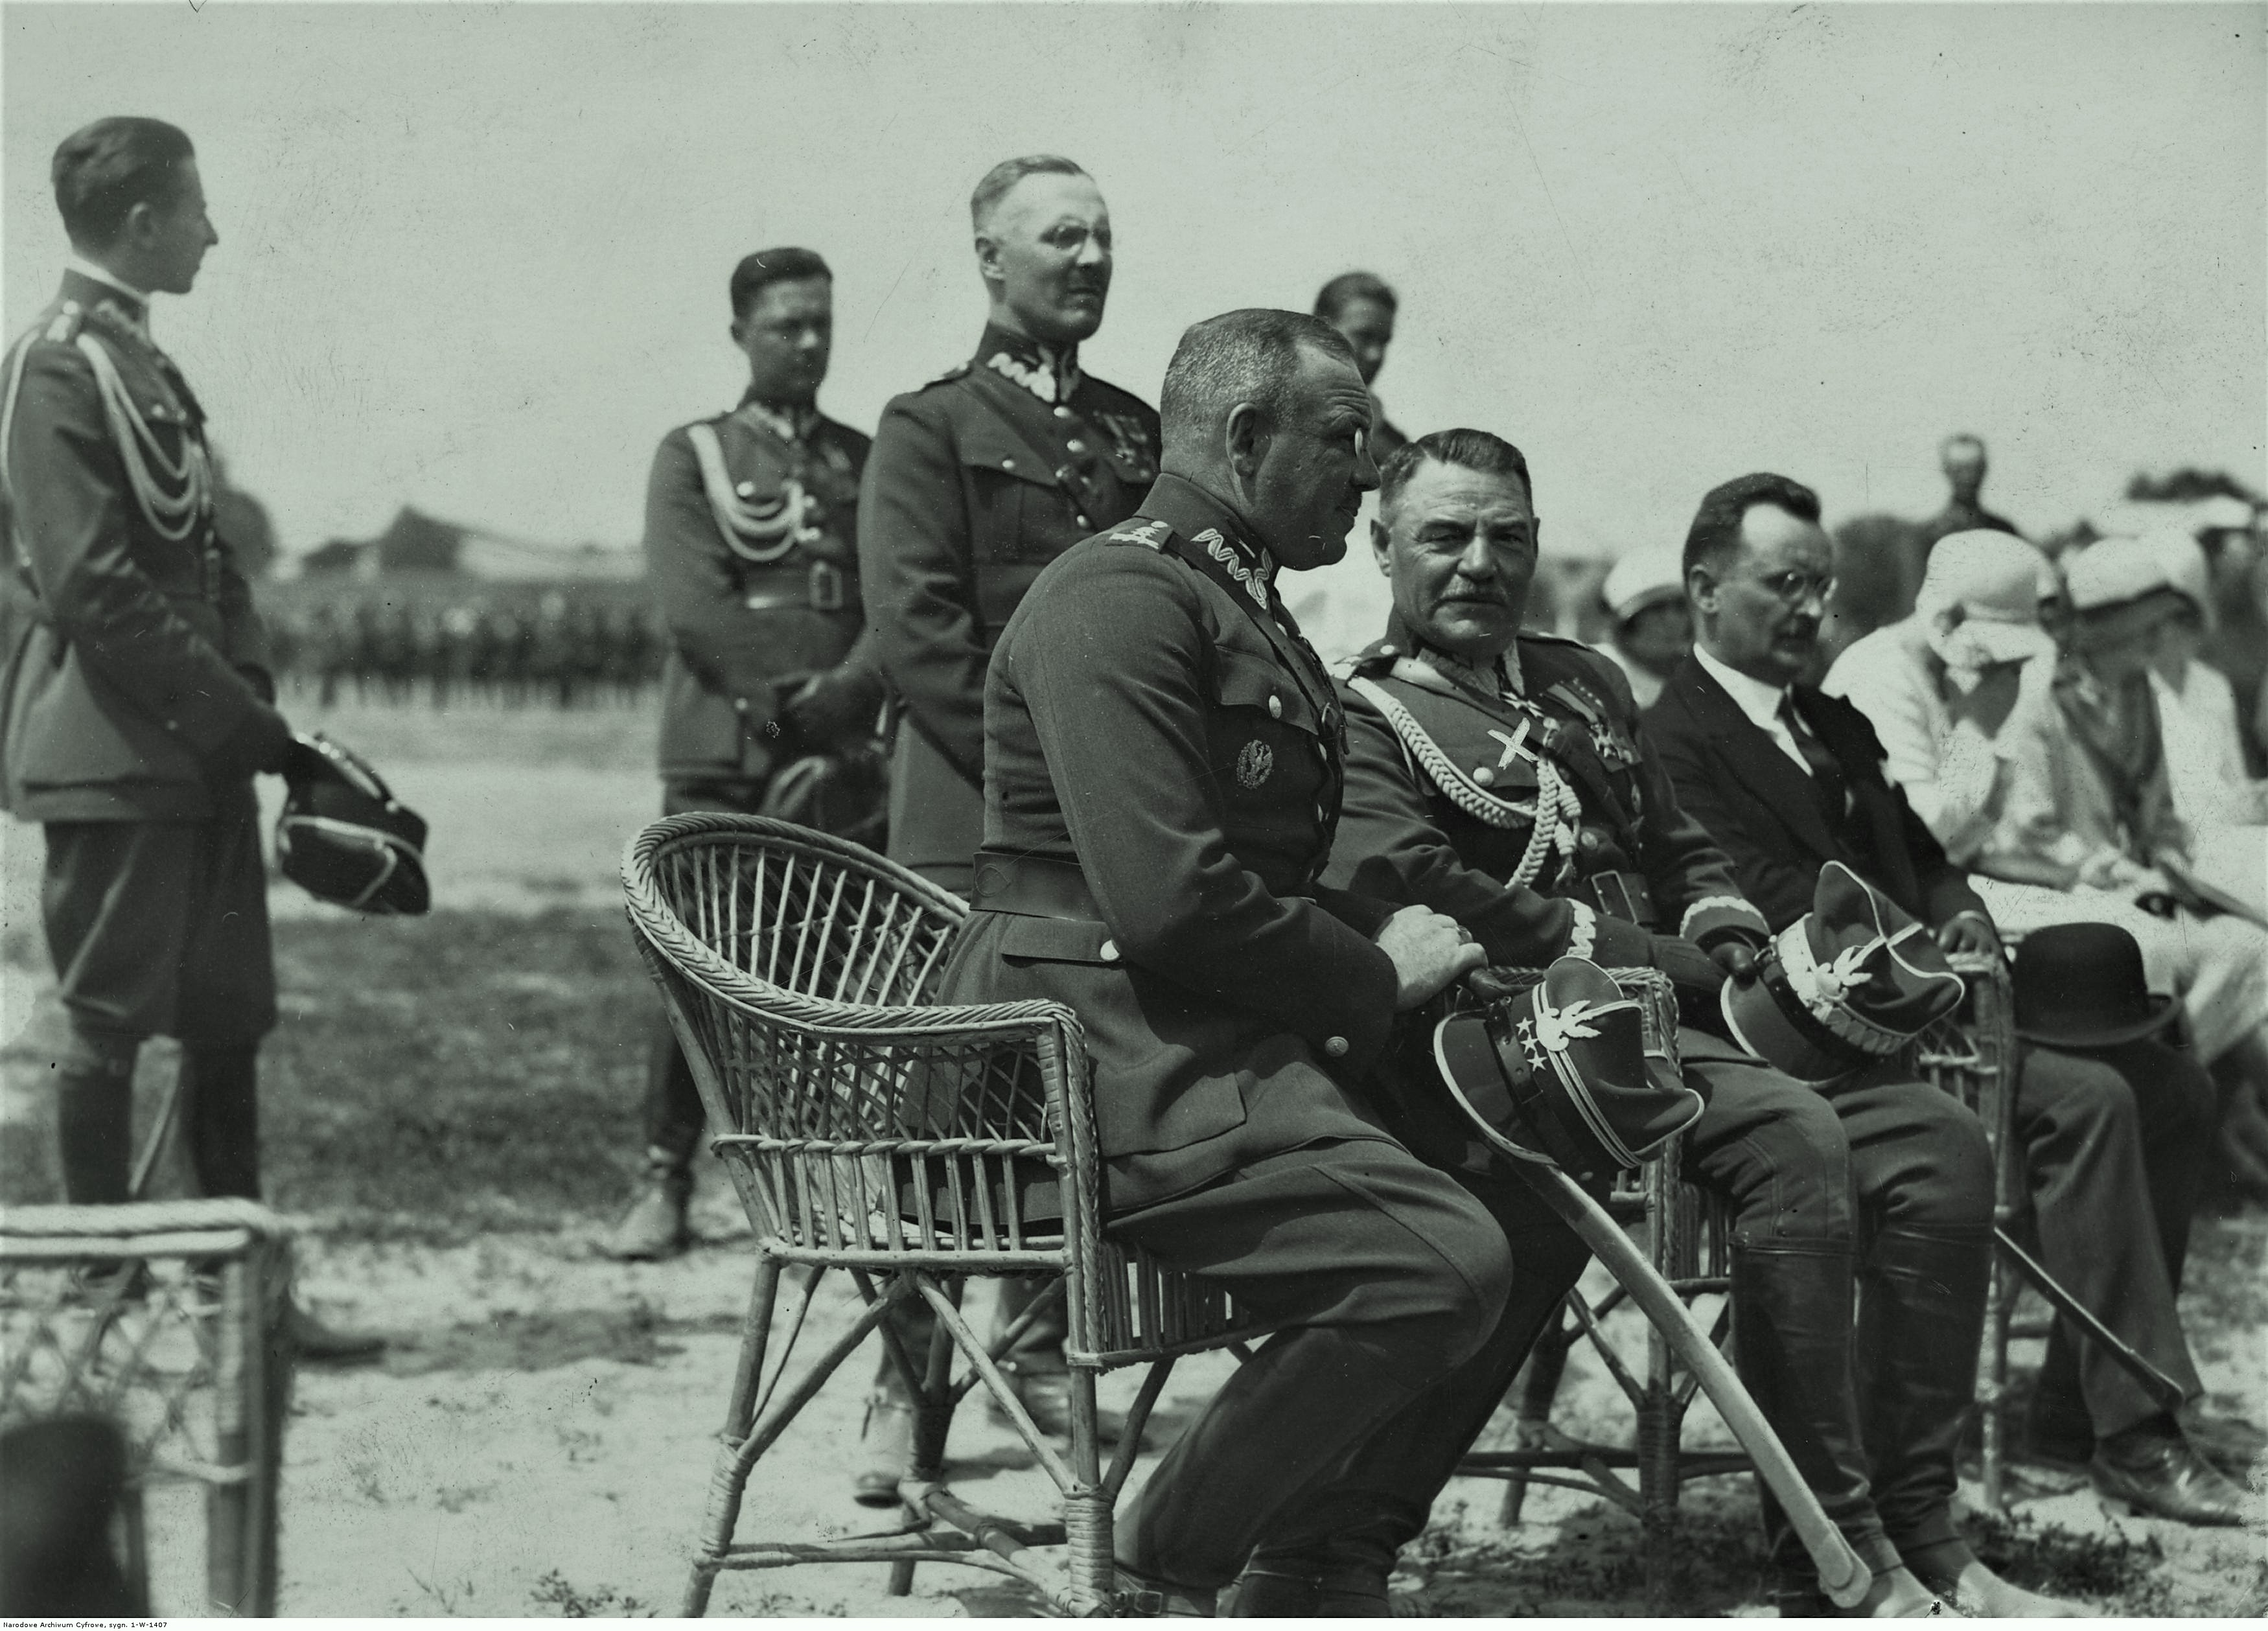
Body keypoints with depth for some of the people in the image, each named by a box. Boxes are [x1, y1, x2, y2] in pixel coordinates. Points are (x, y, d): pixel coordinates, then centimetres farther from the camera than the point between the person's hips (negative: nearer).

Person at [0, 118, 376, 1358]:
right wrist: (249, 722, -17)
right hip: (110, 756, -9)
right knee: (108, 1021, -1)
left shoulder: (144, 365, 16)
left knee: (229, 1019, 10)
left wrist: (251, 703, 5)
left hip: (197, 750, 9)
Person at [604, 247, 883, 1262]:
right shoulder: (692, 455, 8)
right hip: (720, 757, -2)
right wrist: (783, 699, -12)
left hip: (845, 756, 2)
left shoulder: (868, 463, 15)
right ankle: (665, 1185, 2)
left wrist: (843, 697, -12)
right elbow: (690, 605, -4)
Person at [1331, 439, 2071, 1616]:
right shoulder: (1363, 718, 2)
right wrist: (1669, 965, -15)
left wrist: (1723, 932, 5)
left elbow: (1683, 849, 31)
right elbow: (1409, 888, -16)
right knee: (1796, 1137, -32)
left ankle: (1916, 1529, -11)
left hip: (1673, 1008, 8)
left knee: (1936, 1139, -13)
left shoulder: (1585, 684, 27)